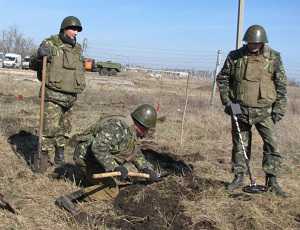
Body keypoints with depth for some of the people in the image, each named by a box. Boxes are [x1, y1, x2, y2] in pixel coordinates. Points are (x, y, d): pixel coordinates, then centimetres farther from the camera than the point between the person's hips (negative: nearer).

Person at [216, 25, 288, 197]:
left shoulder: (274, 57, -2)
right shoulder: (235, 56, -1)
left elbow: (281, 85, 1)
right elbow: (222, 78, 8)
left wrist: (279, 109, -4)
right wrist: (226, 100, -1)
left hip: (264, 111, -1)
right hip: (240, 110, 1)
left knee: (272, 145, -4)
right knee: (240, 145, 10)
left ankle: (272, 181, 8)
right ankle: (239, 177, 23)